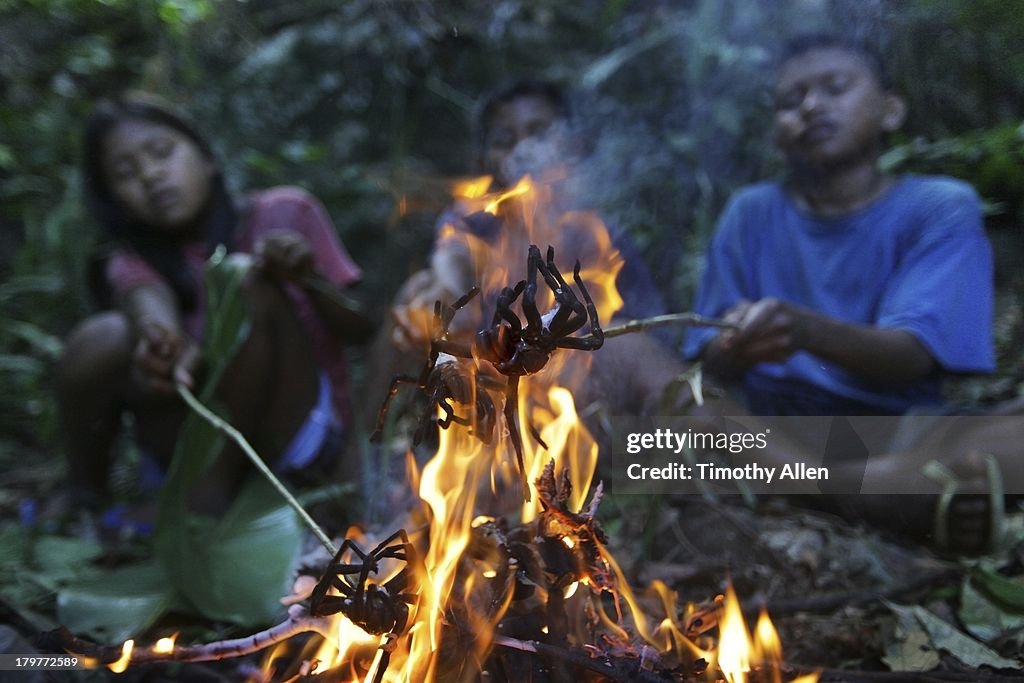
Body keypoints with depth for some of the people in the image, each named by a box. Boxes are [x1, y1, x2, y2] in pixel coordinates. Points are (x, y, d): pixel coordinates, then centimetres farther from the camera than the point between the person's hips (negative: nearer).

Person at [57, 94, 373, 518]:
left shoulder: (284, 213, -3)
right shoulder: (136, 259, 3)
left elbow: (359, 330, -3)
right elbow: (152, 309, -23)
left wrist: (309, 278, -24)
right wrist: (164, 349, -47)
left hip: (298, 428, -2)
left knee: (250, 284, -25)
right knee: (102, 337, -22)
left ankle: (208, 499, -21)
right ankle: (86, 499, 2)